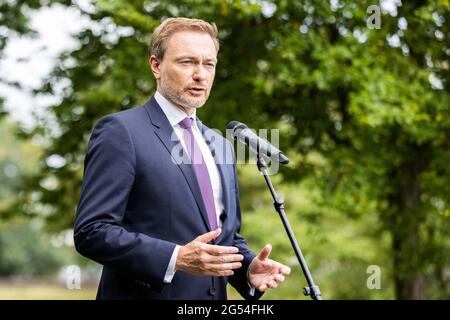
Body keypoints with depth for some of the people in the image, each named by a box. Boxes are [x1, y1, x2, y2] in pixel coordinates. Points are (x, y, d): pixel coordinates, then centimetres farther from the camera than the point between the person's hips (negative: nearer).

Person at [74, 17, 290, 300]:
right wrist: (176, 259, -25)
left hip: (215, 293, 7)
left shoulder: (220, 146, 13)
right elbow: (91, 231, -16)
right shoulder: (120, 132, -9)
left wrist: (249, 268, -2)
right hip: (146, 293, -6)